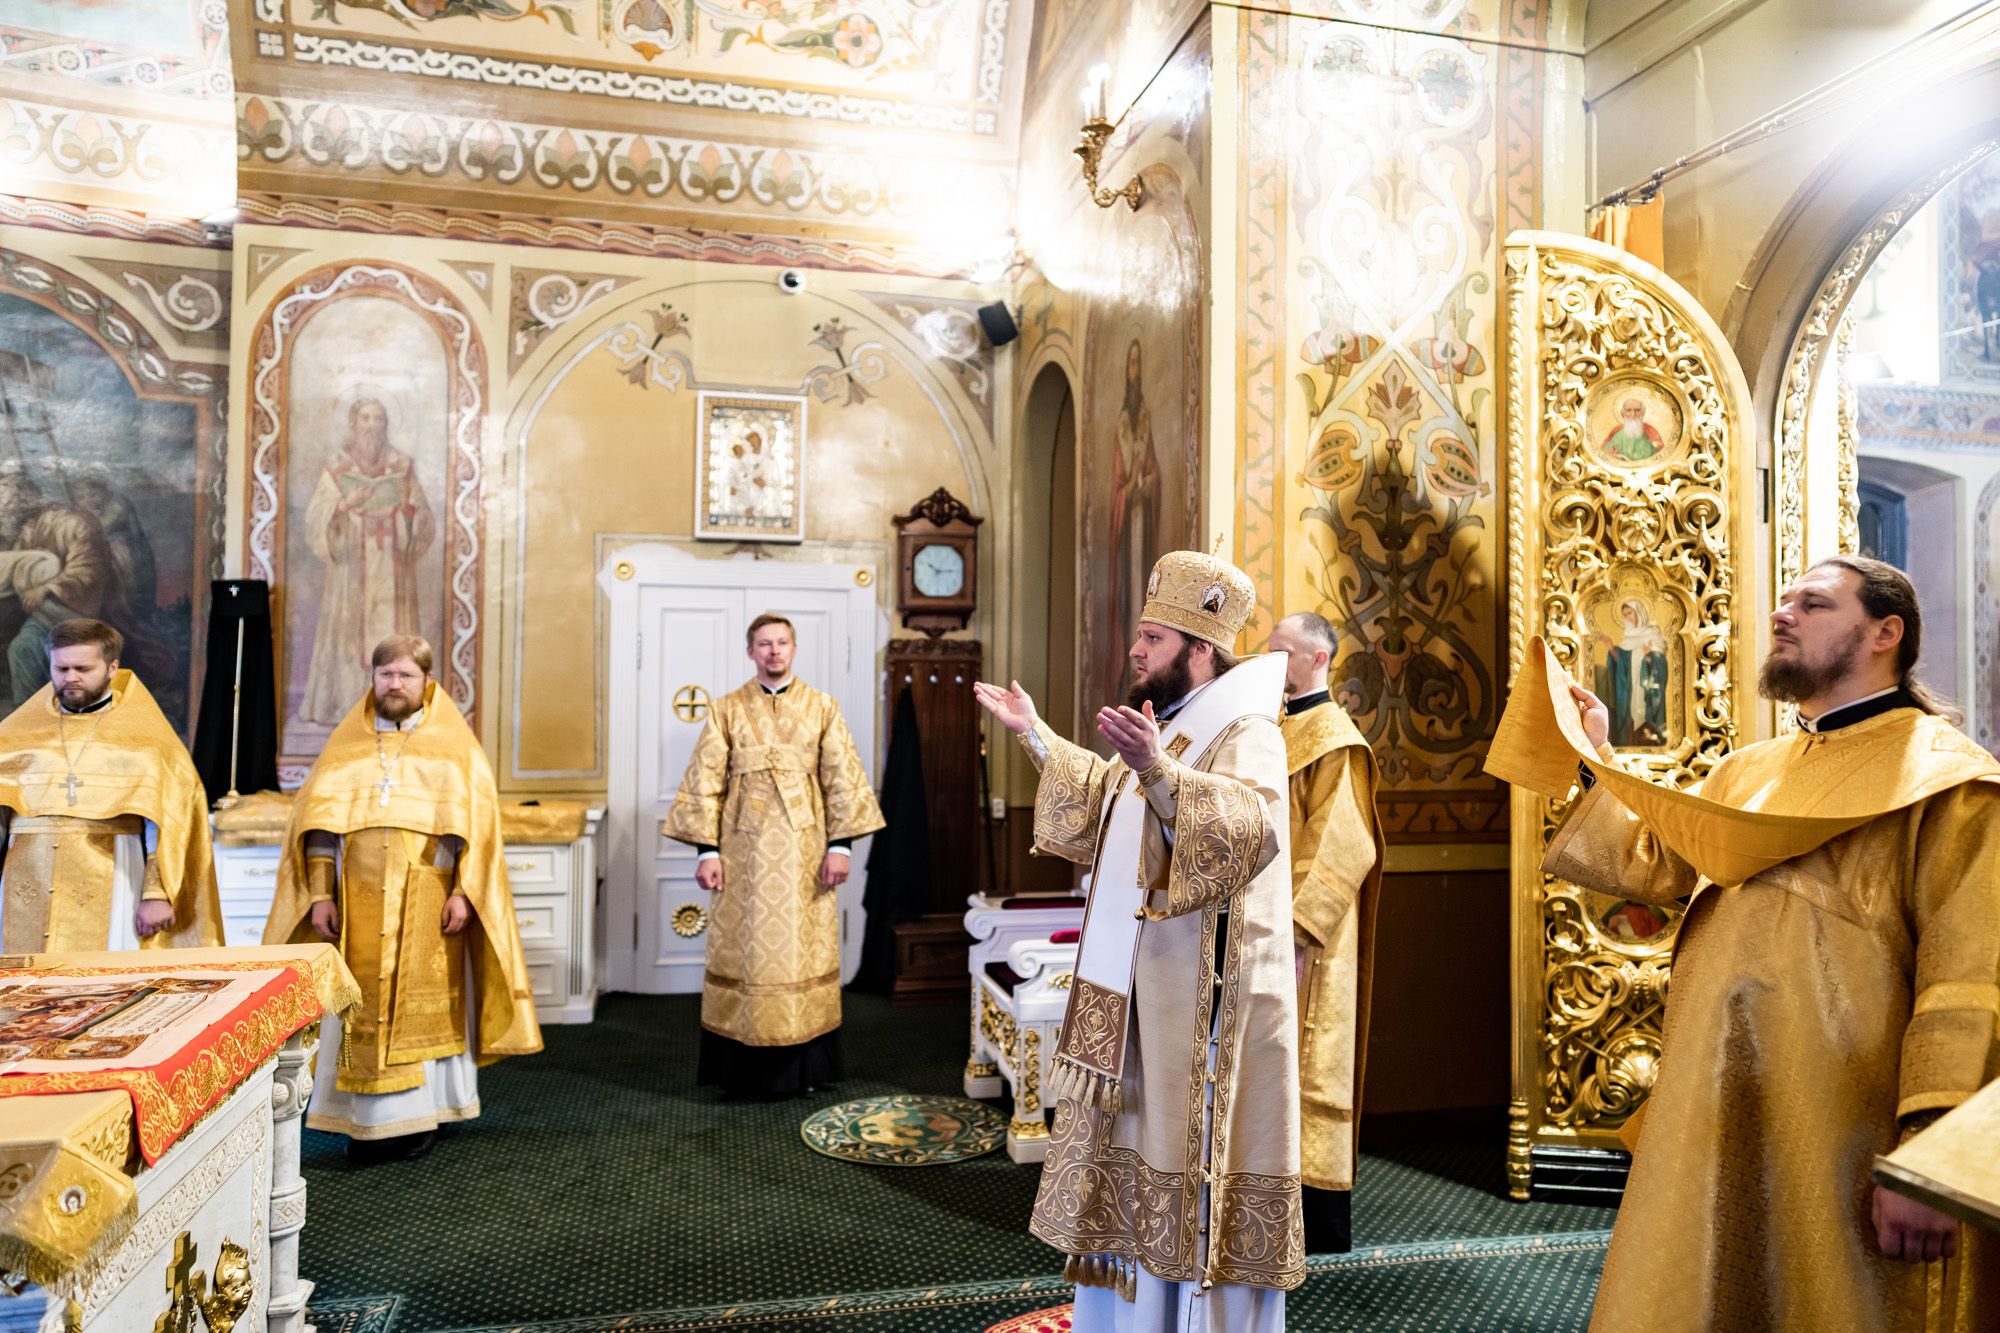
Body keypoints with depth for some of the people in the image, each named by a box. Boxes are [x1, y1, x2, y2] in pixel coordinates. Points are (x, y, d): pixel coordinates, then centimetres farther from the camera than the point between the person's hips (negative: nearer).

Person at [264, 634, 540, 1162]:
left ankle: (418, 1117, 14)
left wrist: (464, 893, -10)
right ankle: (367, 1120, 13)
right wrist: (320, 895, -3)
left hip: (428, 903, -2)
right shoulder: (347, 744, 11)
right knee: (363, 1009, 3)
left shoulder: (453, 746, 5)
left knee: (423, 1008, 2)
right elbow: (319, 823, 6)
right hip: (359, 903, 2)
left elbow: (476, 822, -1)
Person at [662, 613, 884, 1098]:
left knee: (805, 947, 4)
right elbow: (704, 783, 1)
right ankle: (743, 1067, 13)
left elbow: (842, 778, 1)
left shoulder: (822, 707, 5)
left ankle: (804, 1065, 15)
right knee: (743, 950, 3)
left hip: (804, 849, 0)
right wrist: (706, 850, -6)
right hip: (745, 851, 0)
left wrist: (839, 845, -6)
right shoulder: (726, 709, 4)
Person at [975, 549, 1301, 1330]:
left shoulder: (1245, 732, -15)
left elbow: (1252, 828, -35)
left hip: (1204, 995, -10)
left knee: (1193, 1156, -1)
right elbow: (1110, 804, 29)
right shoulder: (1171, 724, 13)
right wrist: (1036, 737, 26)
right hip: (1146, 992, 10)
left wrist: (1158, 772, -49)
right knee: (1141, 1147, 17)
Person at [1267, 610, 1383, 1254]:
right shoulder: (1275, 731, 14)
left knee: (1305, 1065, -1)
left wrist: (1297, 928, -25)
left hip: (1301, 939, -9)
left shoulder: (1334, 740, -12)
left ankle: (1322, 1222, 11)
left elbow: (1339, 849, -20)